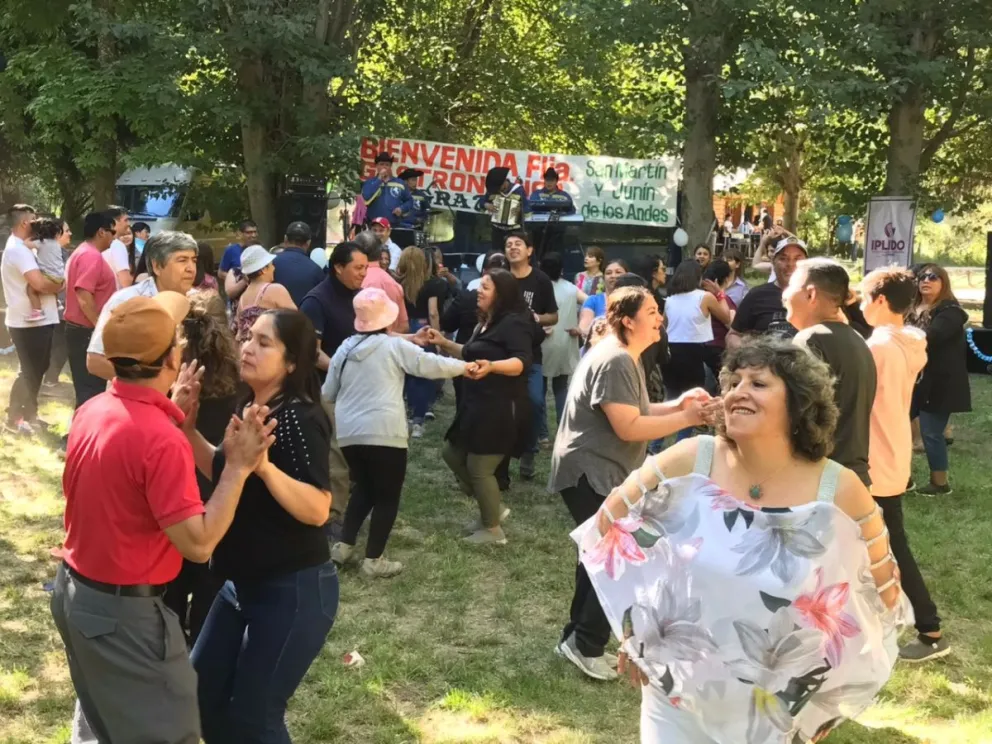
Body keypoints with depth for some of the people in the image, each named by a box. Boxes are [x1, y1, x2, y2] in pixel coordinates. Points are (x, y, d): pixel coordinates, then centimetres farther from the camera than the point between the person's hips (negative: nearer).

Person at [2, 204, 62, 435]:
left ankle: (29, 415, 27)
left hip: (36, 319, 10)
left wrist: (53, 285, 1)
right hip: (29, 322, -10)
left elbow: (36, 281, 19)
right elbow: (39, 283, -28)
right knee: (29, 372, -1)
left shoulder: (18, 248, 16)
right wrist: (59, 285, -10)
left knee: (36, 370, 17)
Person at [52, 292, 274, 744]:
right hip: (124, 610, -9)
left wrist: (170, 413, 10)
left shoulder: (92, 411, -2)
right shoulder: (161, 439, -27)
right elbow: (198, 544, -25)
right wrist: (238, 467, -21)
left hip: (73, 590, 9)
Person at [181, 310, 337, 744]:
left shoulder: (298, 419, -22)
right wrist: (188, 429, 1)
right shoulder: (252, 409, 5)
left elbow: (317, 510, -28)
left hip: (294, 590, -9)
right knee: (203, 694, 18)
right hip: (243, 582, 9)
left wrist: (265, 465, -41)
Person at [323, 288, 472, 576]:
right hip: (384, 433, -5)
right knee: (387, 495, 6)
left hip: (349, 433, 6)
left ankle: (344, 545, 18)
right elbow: (430, 365, 0)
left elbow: (327, 394, 18)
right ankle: (373, 560, 5)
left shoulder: (344, 350, 11)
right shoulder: (394, 346, -3)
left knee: (365, 488, 24)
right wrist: (464, 366, 13)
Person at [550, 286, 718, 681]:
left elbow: (635, 412, 14)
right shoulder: (615, 360, -22)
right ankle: (587, 644, 4)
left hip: (599, 472, 11)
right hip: (590, 473, -11)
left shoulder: (625, 357, 13)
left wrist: (678, 404, 0)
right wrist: (686, 419, -22)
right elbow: (628, 427, -25)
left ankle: (579, 639, 29)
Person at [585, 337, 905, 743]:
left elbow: (883, 596, 1)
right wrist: (632, 629, 0)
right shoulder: (688, 462, -13)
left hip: (781, 711, 1)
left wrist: (829, 699, 0)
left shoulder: (840, 493, -13)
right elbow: (608, 528, -1)